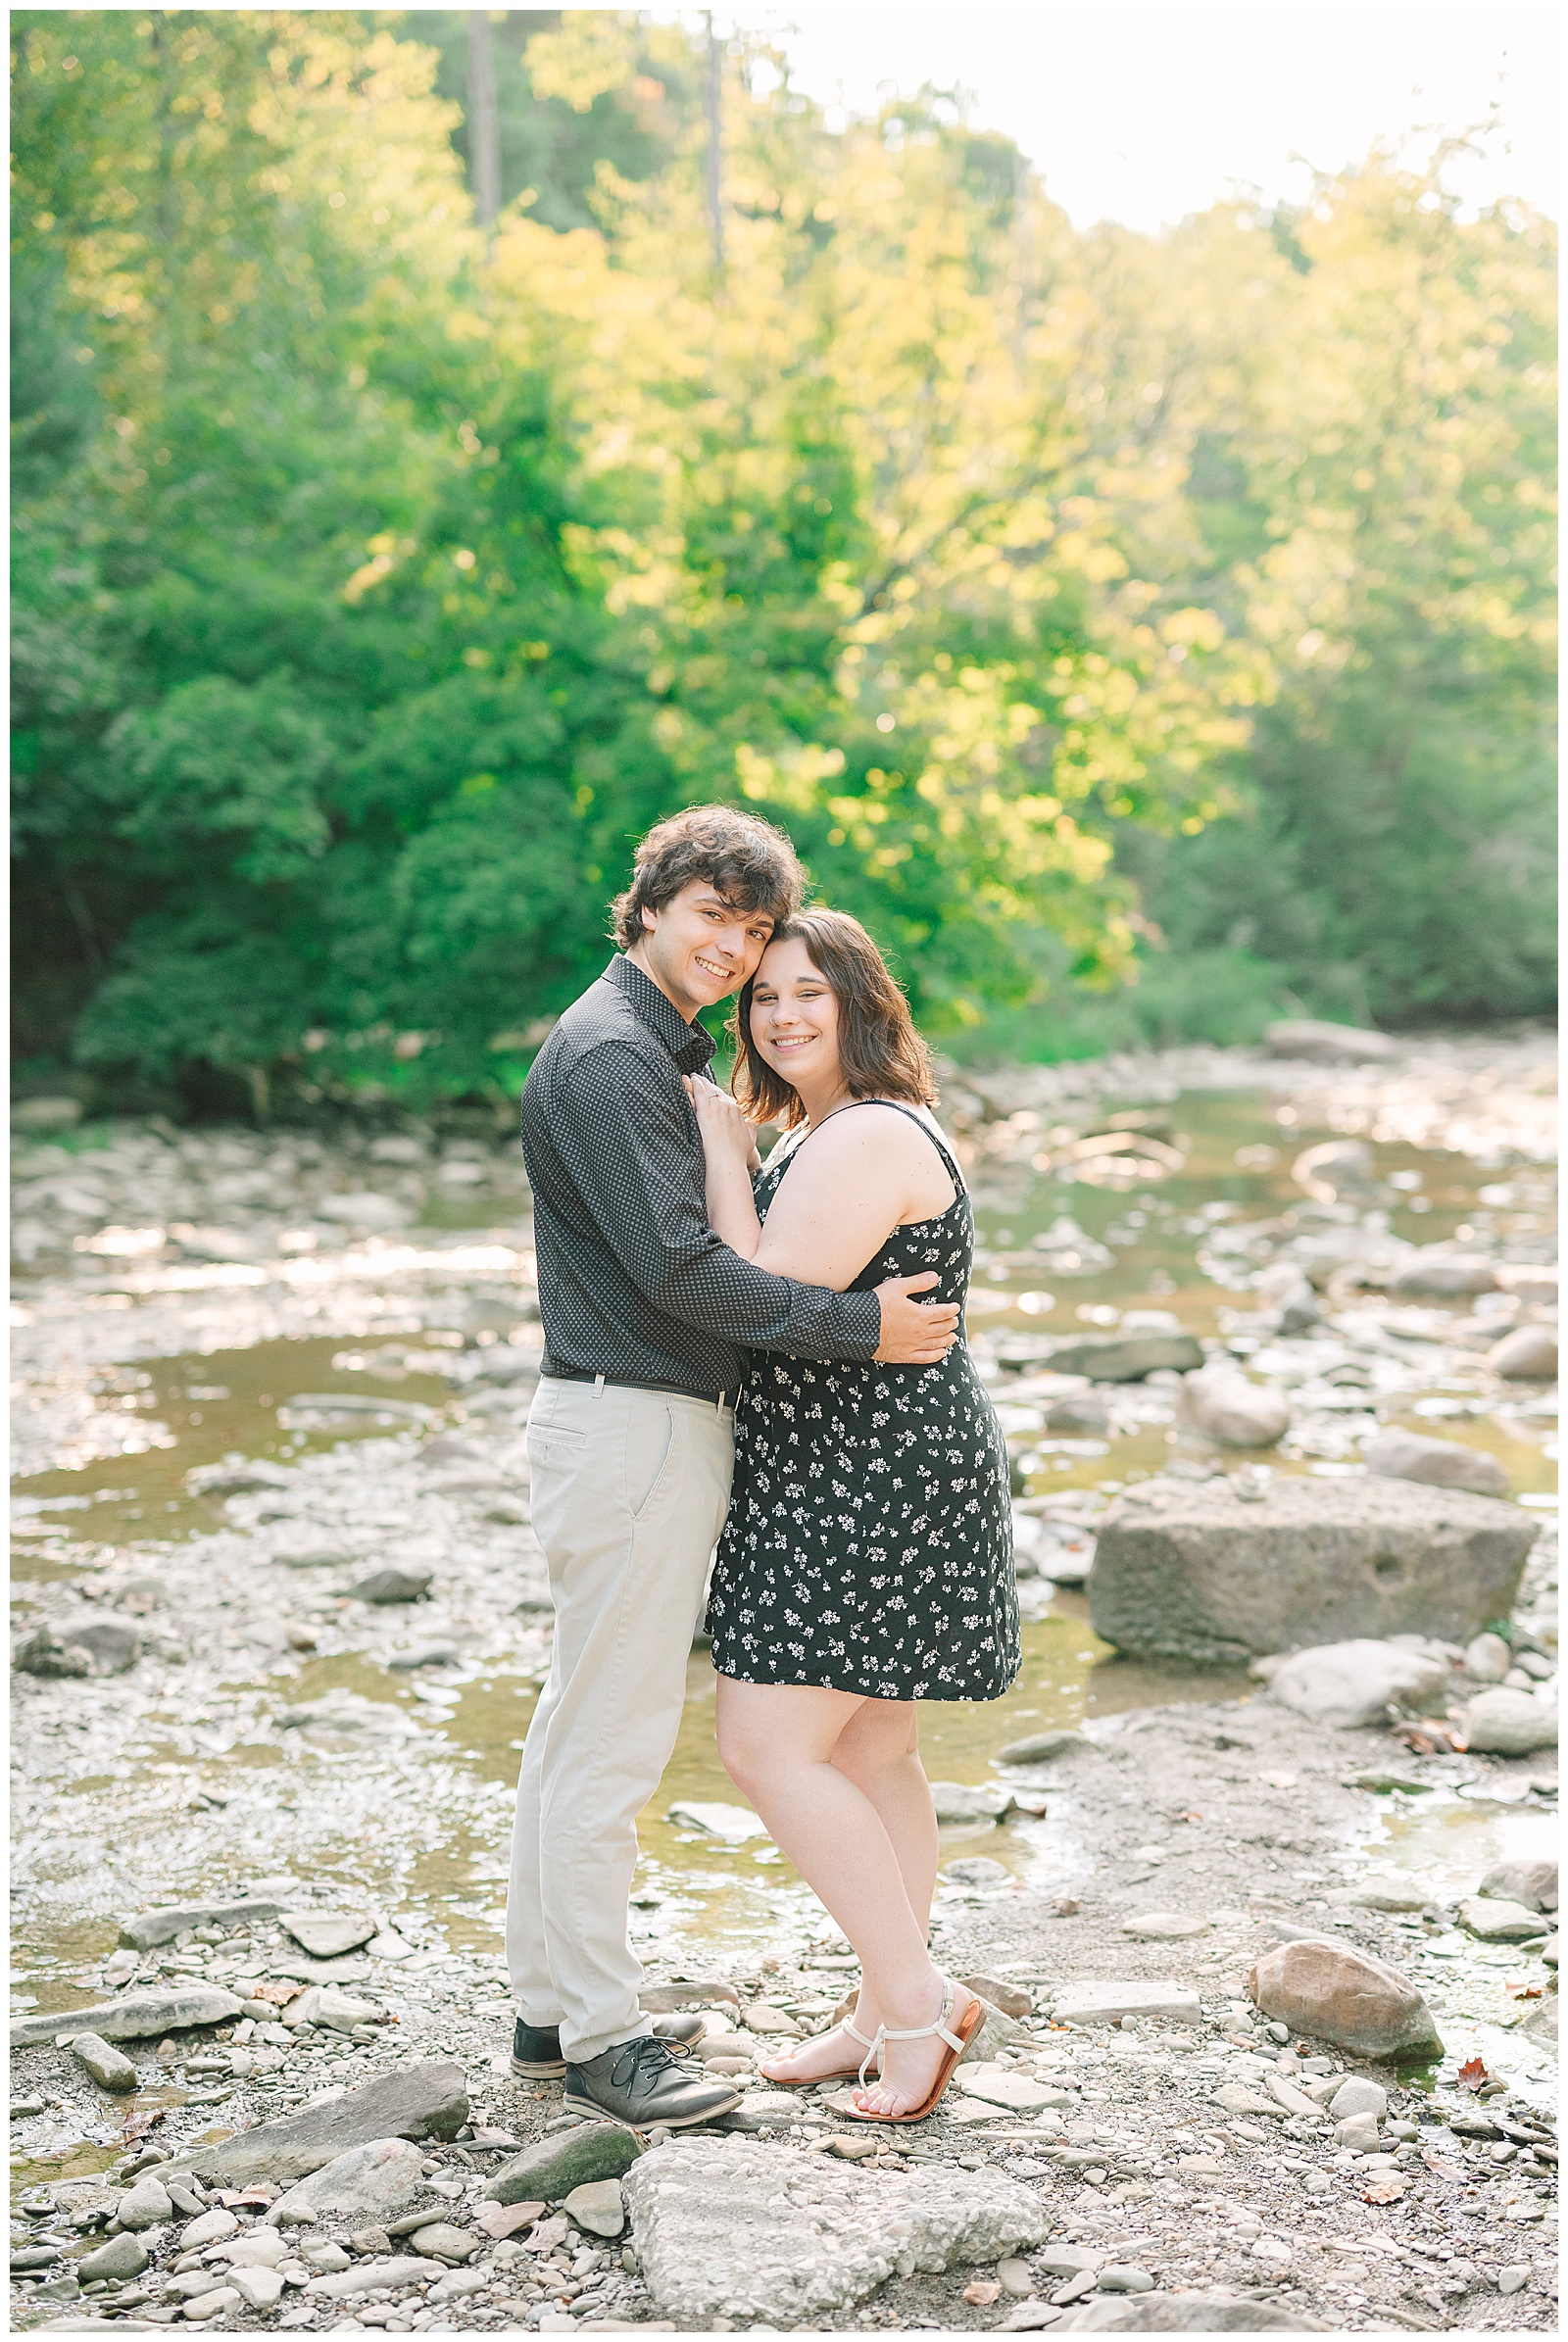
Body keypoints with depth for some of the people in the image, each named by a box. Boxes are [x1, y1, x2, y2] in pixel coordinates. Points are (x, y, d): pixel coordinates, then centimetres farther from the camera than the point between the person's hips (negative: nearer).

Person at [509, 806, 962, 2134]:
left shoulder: (669, 1050, 19)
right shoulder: (608, 1052, -15)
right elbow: (676, 1265, -22)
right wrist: (858, 1327, -19)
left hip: (657, 1415, 11)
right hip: (632, 1418, -11)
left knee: (581, 1724, 15)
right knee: (614, 1738, -5)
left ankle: (553, 2006, 24)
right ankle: (600, 2040, 3)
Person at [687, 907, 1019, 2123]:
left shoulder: (872, 1138, -18)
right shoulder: (820, 1133, 15)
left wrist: (722, 1154, -15)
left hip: (872, 1481, -11)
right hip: (848, 1483, 11)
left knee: (767, 1745, -9)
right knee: (870, 1755, 14)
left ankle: (918, 1996, 0)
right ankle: (890, 2015, 23)